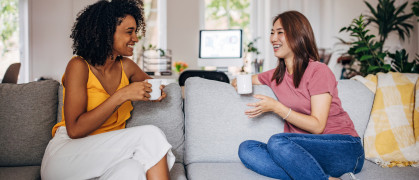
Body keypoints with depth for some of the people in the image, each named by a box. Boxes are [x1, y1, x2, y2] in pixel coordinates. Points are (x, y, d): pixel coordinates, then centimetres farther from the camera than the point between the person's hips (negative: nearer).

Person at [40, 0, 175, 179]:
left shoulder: (126, 66, 6)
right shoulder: (79, 66, -10)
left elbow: (149, 82, 29)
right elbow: (75, 129, -18)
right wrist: (122, 95, -22)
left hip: (106, 155, 4)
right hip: (66, 157, -4)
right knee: (150, 135, -25)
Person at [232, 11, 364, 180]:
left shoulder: (318, 71, -8)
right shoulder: (276, 75, 12)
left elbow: (317, 126, -14)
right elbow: (237, 82, 27)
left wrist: (276, 107, -18)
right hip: (304, 151, 7)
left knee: (277, 141, -32)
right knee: (246, 148, -18)